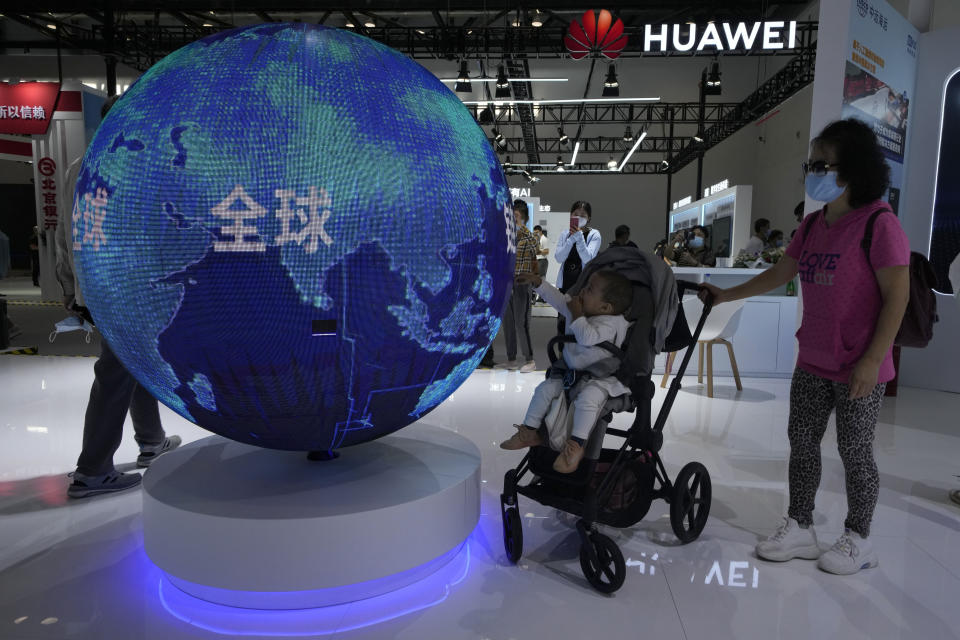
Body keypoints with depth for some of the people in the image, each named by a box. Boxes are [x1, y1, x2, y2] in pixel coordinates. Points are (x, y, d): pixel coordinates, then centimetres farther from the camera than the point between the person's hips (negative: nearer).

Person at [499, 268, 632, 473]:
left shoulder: (609, 323, -21)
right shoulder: (577, 309, 5)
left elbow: (588, 337, -37)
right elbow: (558, 299, 17)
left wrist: (577, 314, -27)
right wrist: (538, 282, 11)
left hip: (600, 379, -8)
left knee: (587, 398, -35)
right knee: (545, 388, 0)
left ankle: (576, 445, -28)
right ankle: (530, 431, 9)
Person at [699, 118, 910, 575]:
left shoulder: (879, 224, -15)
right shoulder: (812, 226, 9)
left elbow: (897, 296, -17)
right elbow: (779, 274, 19)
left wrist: (872, 358, -20)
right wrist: (727, 295, 17)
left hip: (858, 369, -7)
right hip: (812, 365, 8)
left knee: (854, 451, 5)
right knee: (801, 441, 12)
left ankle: (858, 540, 25)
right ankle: (799, 529, 26)